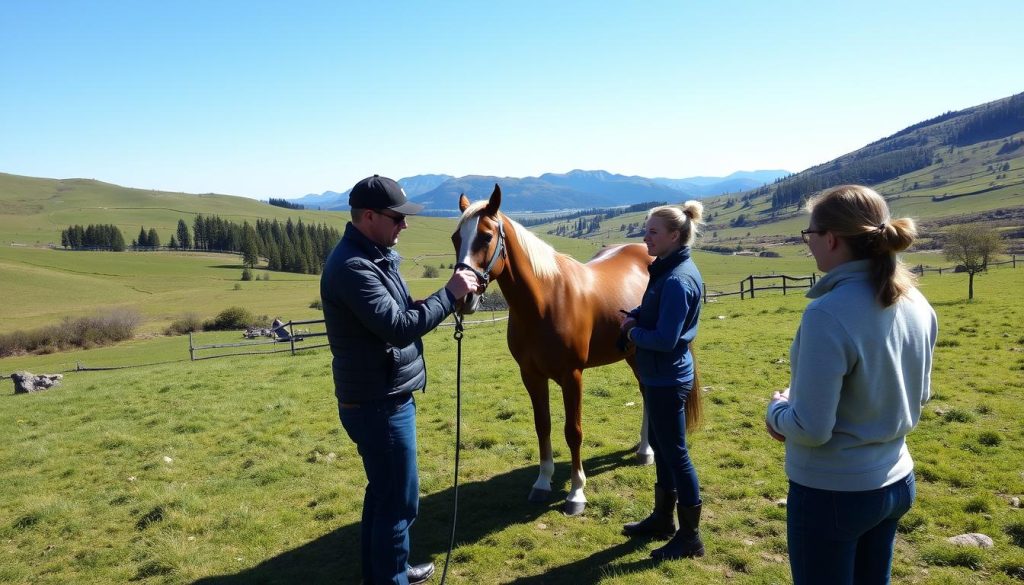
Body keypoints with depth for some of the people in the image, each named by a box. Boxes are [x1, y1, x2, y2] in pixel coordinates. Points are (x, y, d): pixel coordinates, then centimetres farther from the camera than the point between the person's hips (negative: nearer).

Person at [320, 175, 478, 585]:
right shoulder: (353, 266, -24)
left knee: (383, 491, 23)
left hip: (382, 397, 10)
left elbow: (397, 315, 14)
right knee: (399, 501, 3)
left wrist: (446, 299, -2)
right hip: (378, 404, -10)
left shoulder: (375, 256, 9)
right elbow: (398, 327, -29)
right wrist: (449, 294, -20)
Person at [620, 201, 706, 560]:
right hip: (658, 375, 10)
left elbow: (664, 339, -27)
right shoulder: (666, 268, 6)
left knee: (675, 454, 2)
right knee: (661, 447, 21)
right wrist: (635, 317, 0)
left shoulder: (678, 280, -24)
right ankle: (663, 518, 37)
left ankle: (690, 537, 17)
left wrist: (633, 333, -10)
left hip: (667, 379, -10)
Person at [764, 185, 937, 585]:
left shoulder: (828, 314, -27)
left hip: (832, 493, -7)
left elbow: (811, 428, -25)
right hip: (897, 482, 8)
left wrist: (777, 409, -6)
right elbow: (918, 395, 12)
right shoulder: (918, 306, -2)